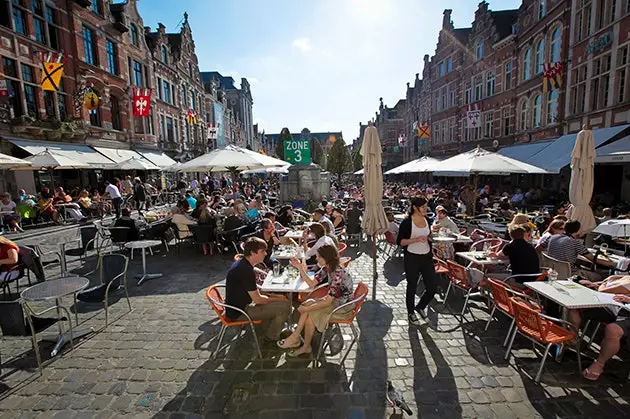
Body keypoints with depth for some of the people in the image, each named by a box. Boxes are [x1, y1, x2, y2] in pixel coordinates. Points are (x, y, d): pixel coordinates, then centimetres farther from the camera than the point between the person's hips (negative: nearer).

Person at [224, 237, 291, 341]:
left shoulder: (241, 263, 3)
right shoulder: (246, 270, -28)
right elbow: (258, 299, -22)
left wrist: (274, 296, 4)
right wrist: (277, 299, -6)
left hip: (236, 305, 10)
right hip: (240, 313, -10)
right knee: (284, 306, -12)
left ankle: (268, 329, 31)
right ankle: (272, 336, 12)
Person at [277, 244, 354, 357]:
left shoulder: (338, 275, -30)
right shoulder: (327, 268, -3)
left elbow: (327, 301, -26)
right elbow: (312, 283, 1)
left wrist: (307, 308, -19)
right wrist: (300, 268, -7)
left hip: (344, 307, -8)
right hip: (334, 300, 8)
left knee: (310, 314, -13)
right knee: (308, 303, -9)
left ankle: (306, 347, 7)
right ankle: (296, 338, -5)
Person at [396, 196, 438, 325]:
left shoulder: (426, 220, 5)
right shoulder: (407, 222, -13)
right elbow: (400, 241, -15)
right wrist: (416, 239, -24)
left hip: (426, 257, 5)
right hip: (412, 258, -5)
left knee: (432, 286, 5)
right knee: (412, 287, 9)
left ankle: (420, 306, 33)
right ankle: (411, 313, 31)